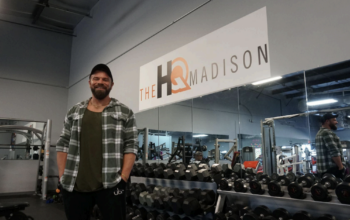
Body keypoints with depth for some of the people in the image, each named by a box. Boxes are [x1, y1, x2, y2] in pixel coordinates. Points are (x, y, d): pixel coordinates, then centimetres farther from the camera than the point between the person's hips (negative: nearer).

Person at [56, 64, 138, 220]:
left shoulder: (125, 113, 2)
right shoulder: (74, 112, 11)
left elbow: (131, 146, -2)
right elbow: (63, 145, 11)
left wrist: (123, 178, -10)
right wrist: (62, 177, 3)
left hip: (110, 185, -3)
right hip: (74, 186, 3)